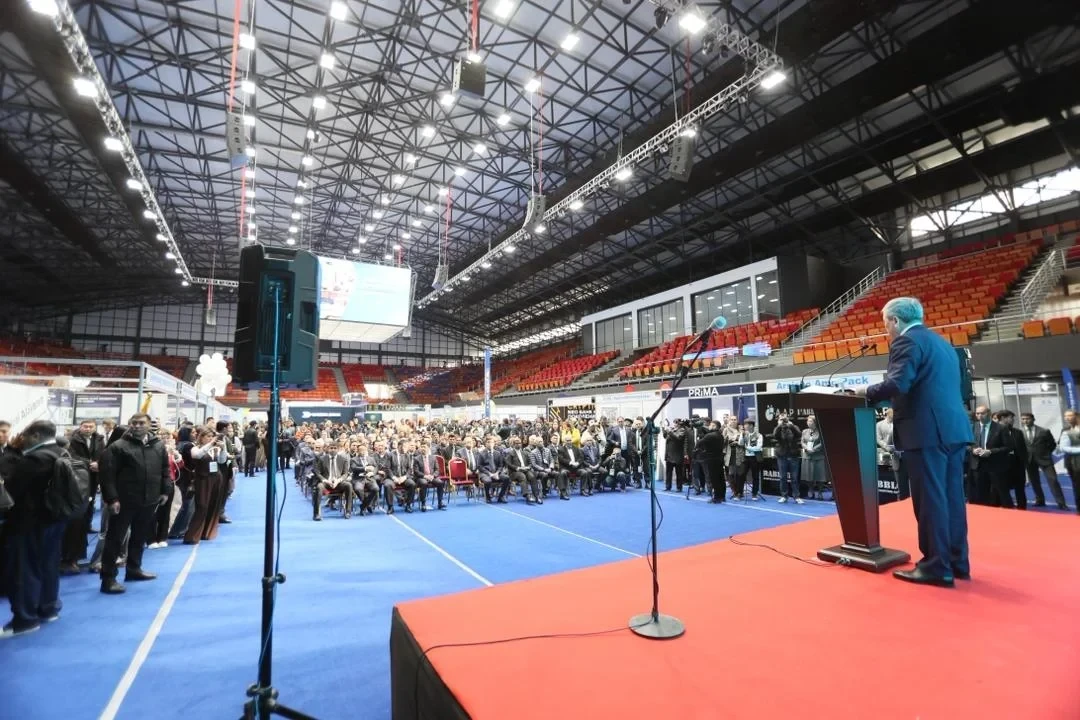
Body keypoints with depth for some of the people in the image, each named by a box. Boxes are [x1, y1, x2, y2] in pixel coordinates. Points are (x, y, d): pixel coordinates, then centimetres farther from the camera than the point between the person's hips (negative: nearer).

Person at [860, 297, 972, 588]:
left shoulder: (907, 340, -8)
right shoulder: (942, 343, 21)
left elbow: (896, 384, -20)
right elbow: (939, 387, 24)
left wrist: (866, 392, -5)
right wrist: (897, 404, 24)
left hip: (927, 431, -9)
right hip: (953, 428, 9)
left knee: (929, 499, -3)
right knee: (951, 497, 13)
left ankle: (937, 567, 4)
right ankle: (956, 561, 22)